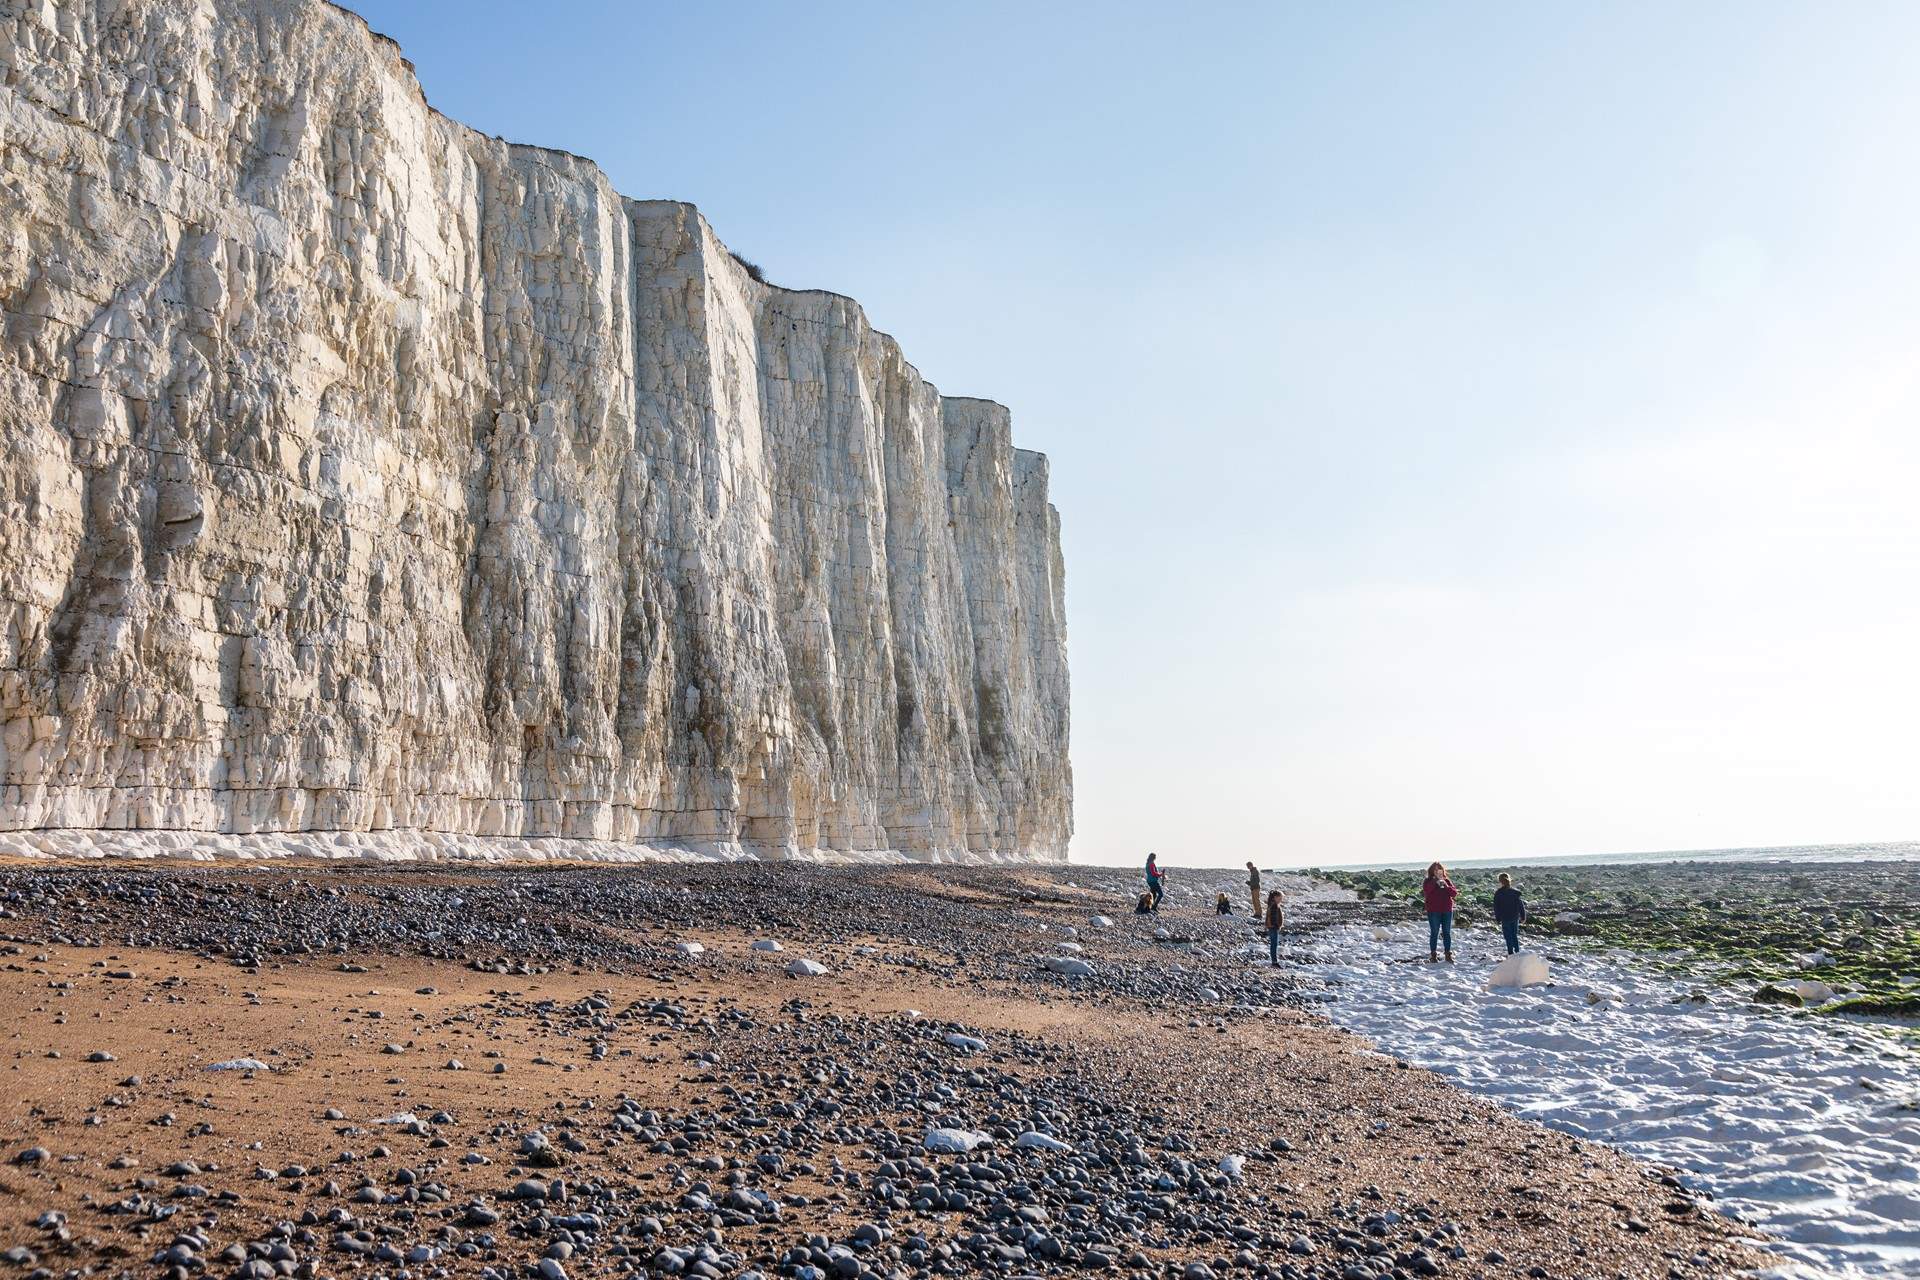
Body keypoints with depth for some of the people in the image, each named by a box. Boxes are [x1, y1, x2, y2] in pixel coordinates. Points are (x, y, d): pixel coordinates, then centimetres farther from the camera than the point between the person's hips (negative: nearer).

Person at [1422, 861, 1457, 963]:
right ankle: (1433, 955, 2)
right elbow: (1426, 890, -20)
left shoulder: (1447, 881, 9)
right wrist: (1435, 881, -26)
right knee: (1434, 933, -1)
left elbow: (1454, 893, -2)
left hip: (1447, 910, 3)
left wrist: (1446, 886, -18)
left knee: (1447, 933, 7)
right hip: (1433, 911, -3)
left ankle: (1448, 954, 12)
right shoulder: (1429, 882, 1)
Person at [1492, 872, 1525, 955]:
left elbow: (1496, 907, -5)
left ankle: (1511, 953, 5)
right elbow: (1521, 905, 0)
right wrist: (1523, 916, 8)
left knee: (1508, 936, 5)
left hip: (1505, 918, -3)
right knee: (1515, 935, 18)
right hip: (1515, 917, 3)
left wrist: (1498, 918, 5)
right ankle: (1517, 951, 22)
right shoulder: (1515, 892, -5)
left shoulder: (1498, 893, -10)